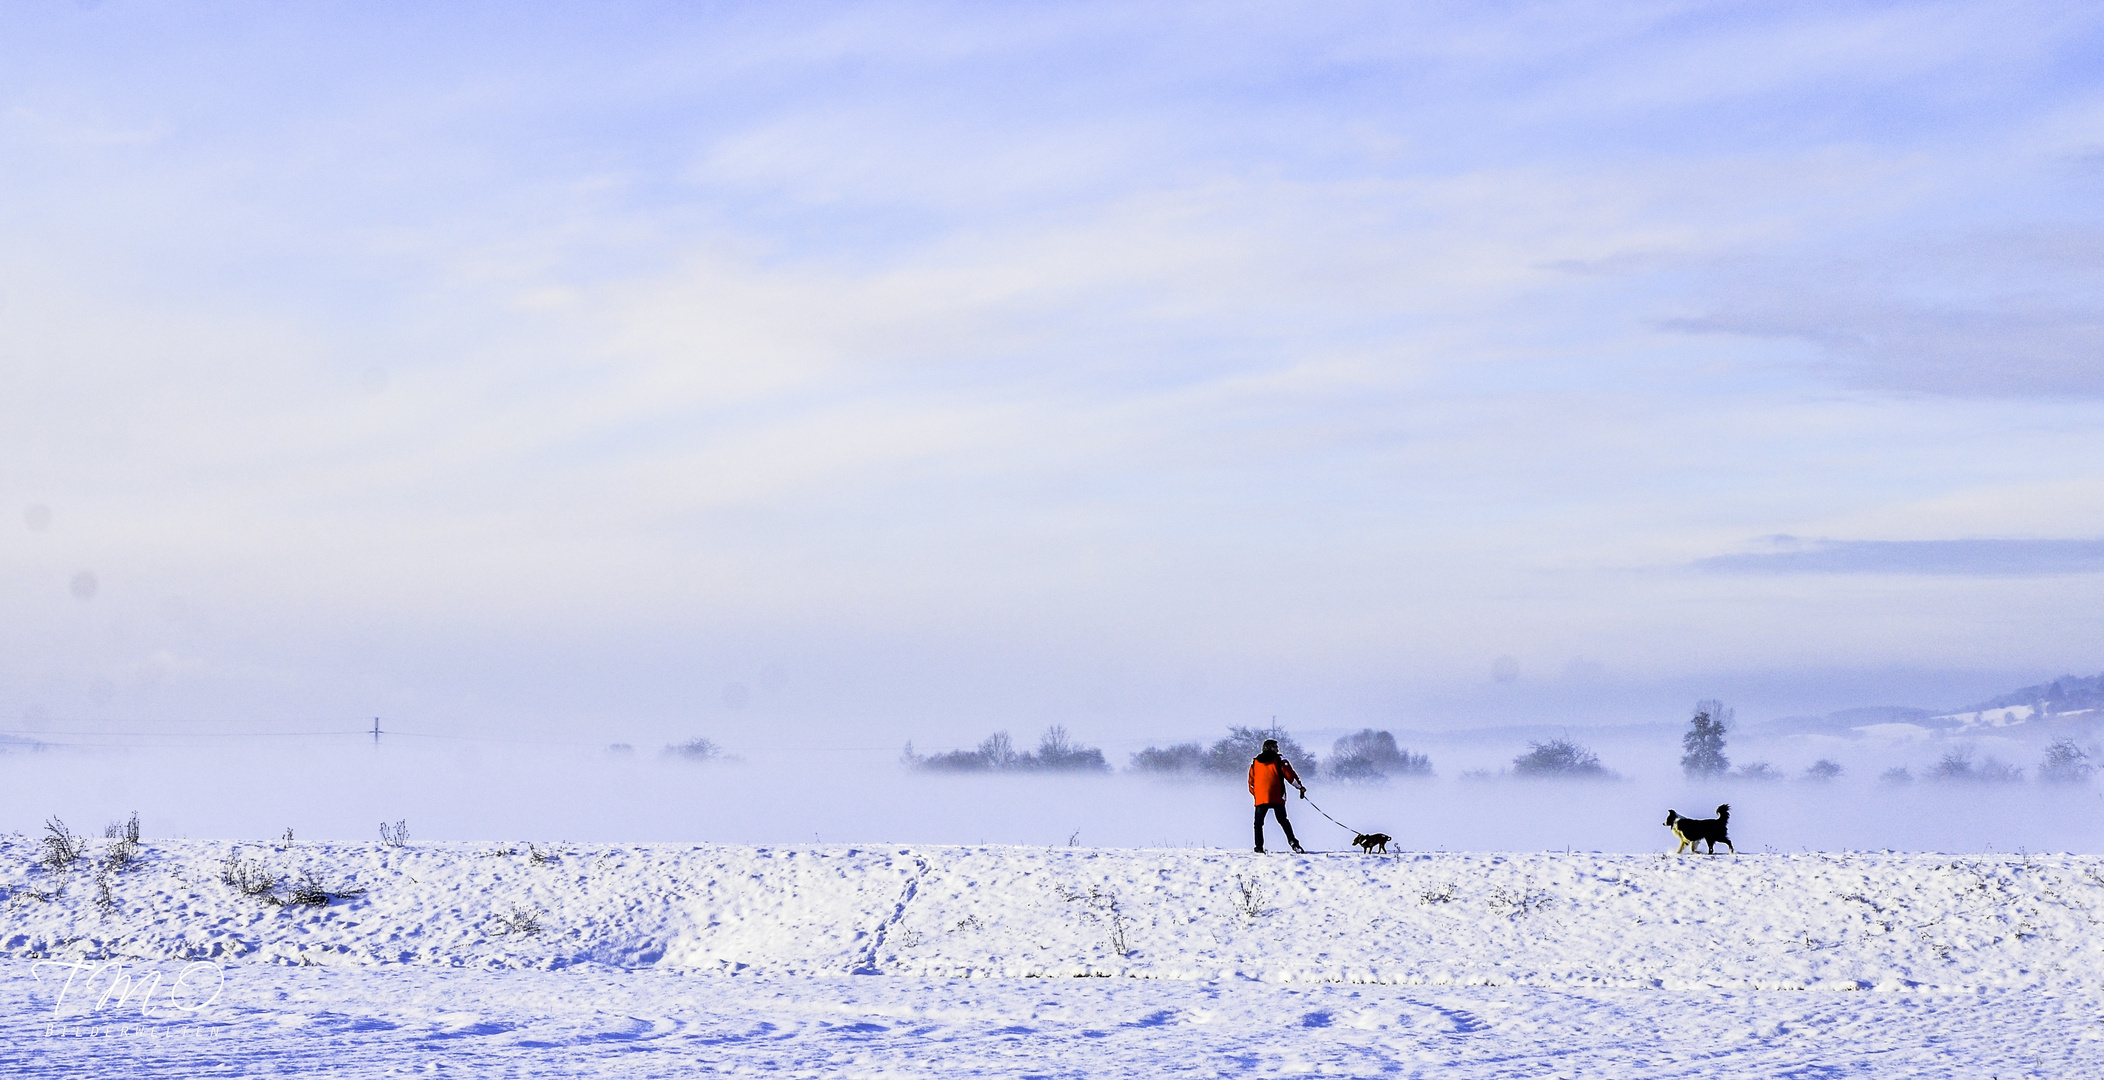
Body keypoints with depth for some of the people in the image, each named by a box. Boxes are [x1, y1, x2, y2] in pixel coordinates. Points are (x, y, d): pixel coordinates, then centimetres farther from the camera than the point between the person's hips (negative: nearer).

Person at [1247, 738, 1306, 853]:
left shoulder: (1255, 763, 14)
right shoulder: (1280, 761, 4)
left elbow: (1251, 782, 17)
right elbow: (1290, 776, -1)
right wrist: (1301, 787, 10)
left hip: (1260, 799, 1)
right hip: (1277, 798, -1)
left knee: (1258, 823, 9)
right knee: (1283, 821, 7)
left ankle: (1259, 847, 0)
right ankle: (1292, 842, -10)